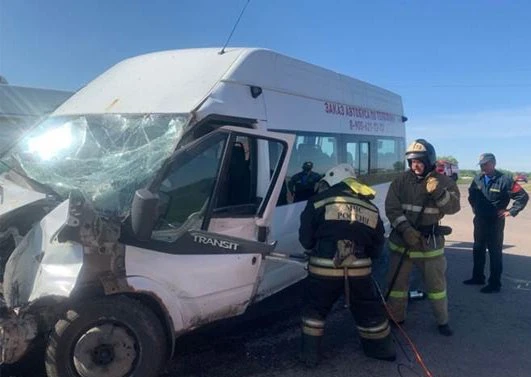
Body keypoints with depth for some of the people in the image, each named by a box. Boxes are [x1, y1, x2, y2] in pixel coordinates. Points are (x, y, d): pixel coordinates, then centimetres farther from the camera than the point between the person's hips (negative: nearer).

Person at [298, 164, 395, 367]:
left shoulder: (319, 201, 1)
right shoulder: (370, 208, 14)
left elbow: (306, 240, 1)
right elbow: (377, 245, 15)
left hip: (325, 268, -3)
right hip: (358, 269, 3)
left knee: (314, 309, 19)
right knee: (369, 310, 23)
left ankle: (311, 354, 24)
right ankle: (382, 349, 39)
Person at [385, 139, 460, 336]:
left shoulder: (444, 182, -5)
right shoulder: (401, 180, -4)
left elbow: (453, 208, -16)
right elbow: (392, 208, -11)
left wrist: (438, 192, -34)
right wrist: (406, 230, -23)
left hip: (430, 243, -1)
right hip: (401, 240, 1)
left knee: (436, 283, 12)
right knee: (397, 282, 10)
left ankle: (442, 321, 31)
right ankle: (395, 318, 28)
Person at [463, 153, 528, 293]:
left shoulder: (504, 180, -15)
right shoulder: (478, 179, 3)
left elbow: (523, 196, -12)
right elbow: (471, 195, 23)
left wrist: (511, 211, -11)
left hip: (495, 223, -6)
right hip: (479, 221, 6)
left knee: (495, 253, 1)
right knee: (478, 250, 16)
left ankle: (495, 283, 10)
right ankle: (478, 277, 30)